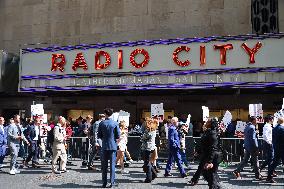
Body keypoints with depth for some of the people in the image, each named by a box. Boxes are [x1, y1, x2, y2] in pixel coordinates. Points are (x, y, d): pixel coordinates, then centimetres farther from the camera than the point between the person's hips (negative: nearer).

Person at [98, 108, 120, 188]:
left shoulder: (101, 123, -4)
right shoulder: (115, 123, -6)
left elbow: (99, 135, 0)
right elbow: (118, 136, -4)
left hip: (104, 146, 1)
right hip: (113, 145, -1)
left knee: (104, 165, 8)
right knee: (112, 164, 5)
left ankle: (104, 183, 12)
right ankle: (112, 182, 6)